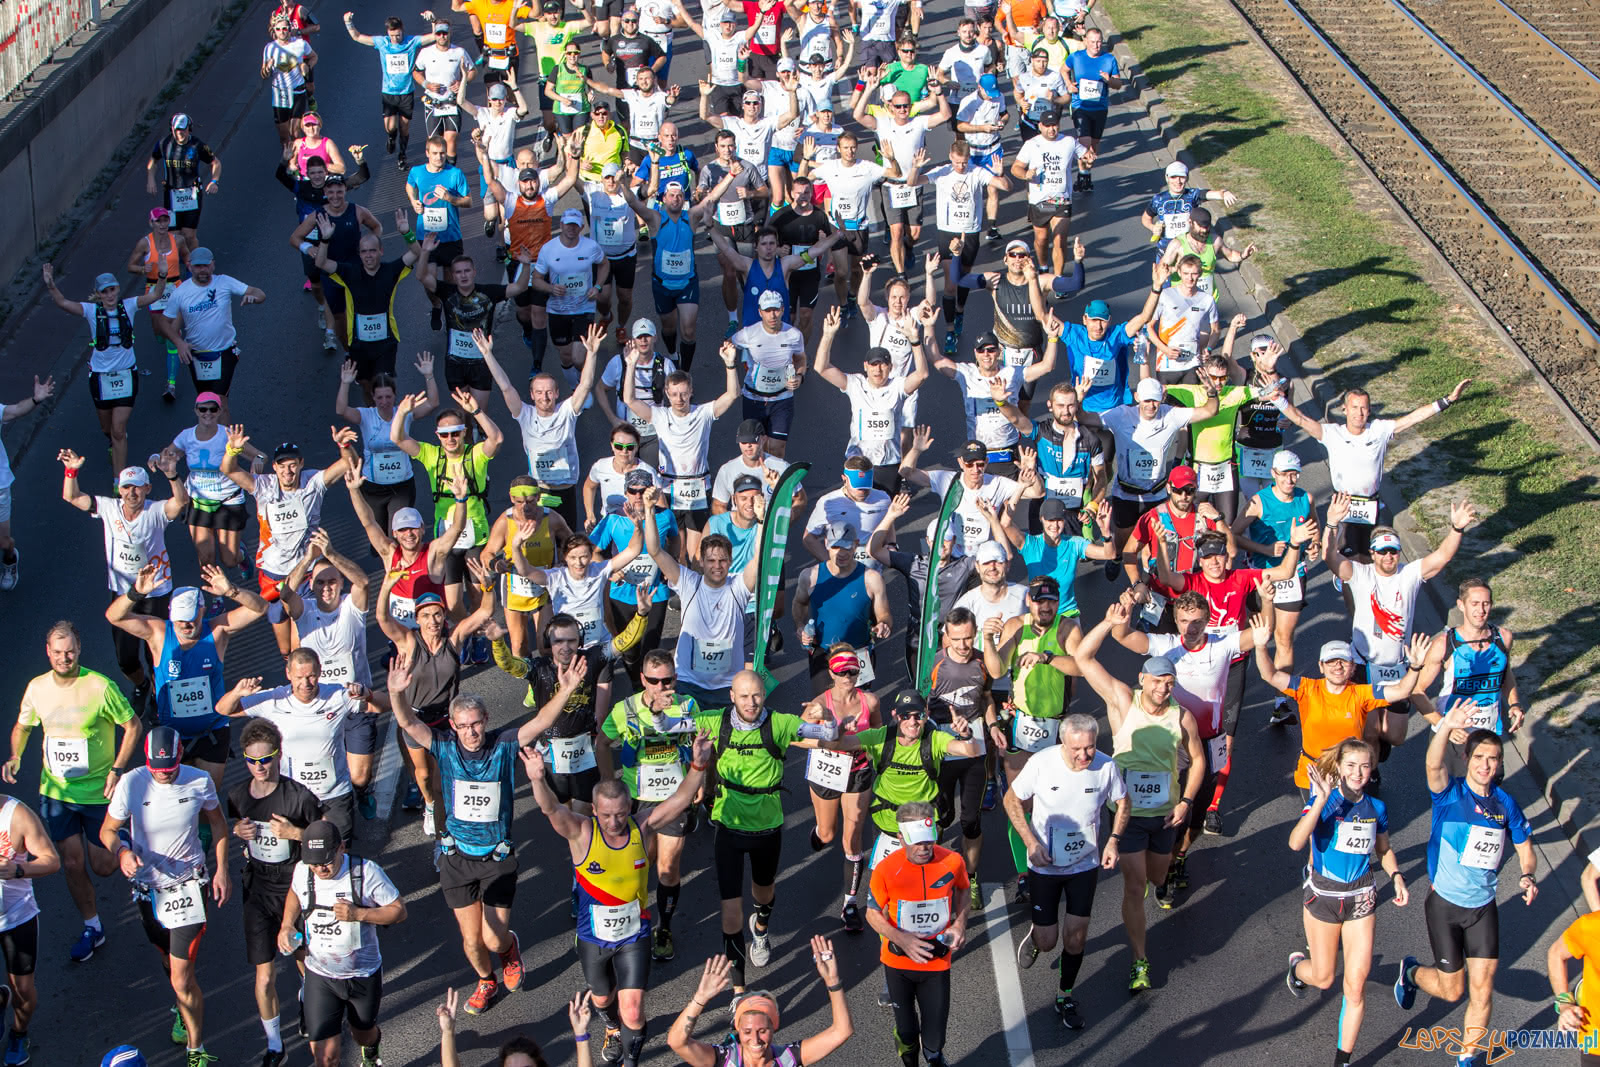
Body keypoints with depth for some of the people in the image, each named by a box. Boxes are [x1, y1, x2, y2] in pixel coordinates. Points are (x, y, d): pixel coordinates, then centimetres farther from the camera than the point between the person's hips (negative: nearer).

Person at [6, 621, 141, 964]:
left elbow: (133, 726, -8)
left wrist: (117, 770, -15)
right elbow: (22, 727, 14)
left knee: (103, 866, 3)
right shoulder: (36, 688, -4)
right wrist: (14, 757, -6)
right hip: (55, 792, 3)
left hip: (98, 792, -3)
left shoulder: (100, 686, -18)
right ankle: (91, 927, 27)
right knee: (72, 864, 6)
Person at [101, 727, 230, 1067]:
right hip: (148, 886, 2)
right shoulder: (131, 784, -17)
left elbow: (217, 823, 5)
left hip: (189, 884, -2)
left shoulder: (199, 781, -14)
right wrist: (122, 852, -26)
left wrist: (222, 869, 0)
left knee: (182, 978, -9)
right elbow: (108, 830, -4)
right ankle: (184, 1011, 55)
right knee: (169, 960, 25)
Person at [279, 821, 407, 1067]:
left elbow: (399, 910, -14)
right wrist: (286, 925, -2)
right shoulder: (302, 871, -9)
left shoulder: (366, 872, -20)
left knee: (363, 1035, 25)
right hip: (319, 976, 1)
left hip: (363, 975, -1)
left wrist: (358, 914, -28)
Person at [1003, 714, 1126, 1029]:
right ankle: (1034, 935, 40)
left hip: (1085, 864, 1)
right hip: (1044, 865, -1)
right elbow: (1012, 800, -7)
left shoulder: (1106, 766, -16)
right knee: (1047, 941, 2)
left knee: (1076, 938, 5)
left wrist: (1114, 840, -13)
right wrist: (1031, 843, -17)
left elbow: (1122, 804, 3)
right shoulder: (1041, 763, -22)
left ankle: (1065, 997, 29)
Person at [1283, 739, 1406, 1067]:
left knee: (1356, 987, -1)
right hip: (1322, 895, -3)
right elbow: (1296, 842, -32)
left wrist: (1396, 877, -2)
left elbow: (1383, 849, 16)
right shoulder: (1324, 802, -15)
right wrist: (1321, 801, -39)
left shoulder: (1376, 808, -2)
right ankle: (1298, 965, 50)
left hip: (1360, 899, 3)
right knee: (1324, 979, 13)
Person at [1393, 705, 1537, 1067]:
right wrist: (1447, 726, -55)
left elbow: (1524, 848, 11)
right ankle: (1411, 973, 39)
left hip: (1483, 906, 3)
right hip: (1445, 904, -3)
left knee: (1482, 988, -2)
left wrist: (1528, 876, -12)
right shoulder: (1450, 793, -13)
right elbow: (1433, 764, -36)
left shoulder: (1505, 803, 0)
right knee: (1452, 990, 6)